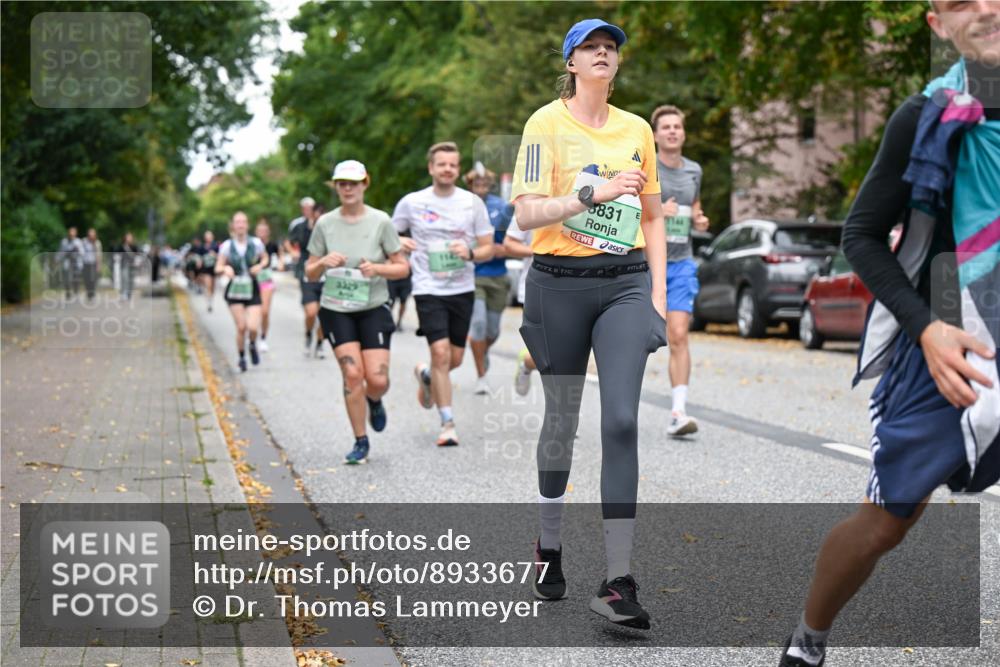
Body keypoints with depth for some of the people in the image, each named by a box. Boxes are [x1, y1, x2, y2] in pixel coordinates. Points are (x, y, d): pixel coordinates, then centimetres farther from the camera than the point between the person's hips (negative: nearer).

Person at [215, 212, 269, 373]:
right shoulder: (227, 245, -3)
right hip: (235, 289, 0)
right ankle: (241, 357, 17)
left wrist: (260, 266, -7)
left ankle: (253, 345, 22)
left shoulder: (255, 243, -3)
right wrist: (225, 269, -22)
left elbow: (265, 258, 15)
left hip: (252, 290, 0)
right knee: (241, 327, -7)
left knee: (253, 327, -13)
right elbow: (218, 269, 0)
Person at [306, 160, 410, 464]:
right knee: (352, 373, -11)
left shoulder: (380, 221, -4)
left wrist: (378, 268, -18)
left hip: (374, 308, -1)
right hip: (336, 310, 1)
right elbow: (310, 273, 7)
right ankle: (360, 442, 5)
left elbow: (402, 267, 0)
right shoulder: (325, 224, 0)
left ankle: (374, 401, 30)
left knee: (377, 379, -9)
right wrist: (324, 263, -15)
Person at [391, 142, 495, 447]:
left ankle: (425, 375, 45)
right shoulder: (412, 202, -1)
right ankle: (448, 424, -6)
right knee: (441, 353, -14)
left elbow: (488, 249, 4)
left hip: (462, 289, 3)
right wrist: (399, 242, -10)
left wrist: (470, 253, -17)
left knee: (455, 359, 10)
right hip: (429, 289, -3)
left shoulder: (472, 202, 1)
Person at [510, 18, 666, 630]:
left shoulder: (637, 128, 11)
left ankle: (619, 580, -13)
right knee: (562, 419, 9)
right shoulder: (547, 122, -2)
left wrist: (658, 292, 10)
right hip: (560, 285, -2)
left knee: (622, 420, -12)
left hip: (626, 285, 2)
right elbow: (526, 213, -12)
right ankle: (549, 547, 31)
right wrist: (594, 193, -24)